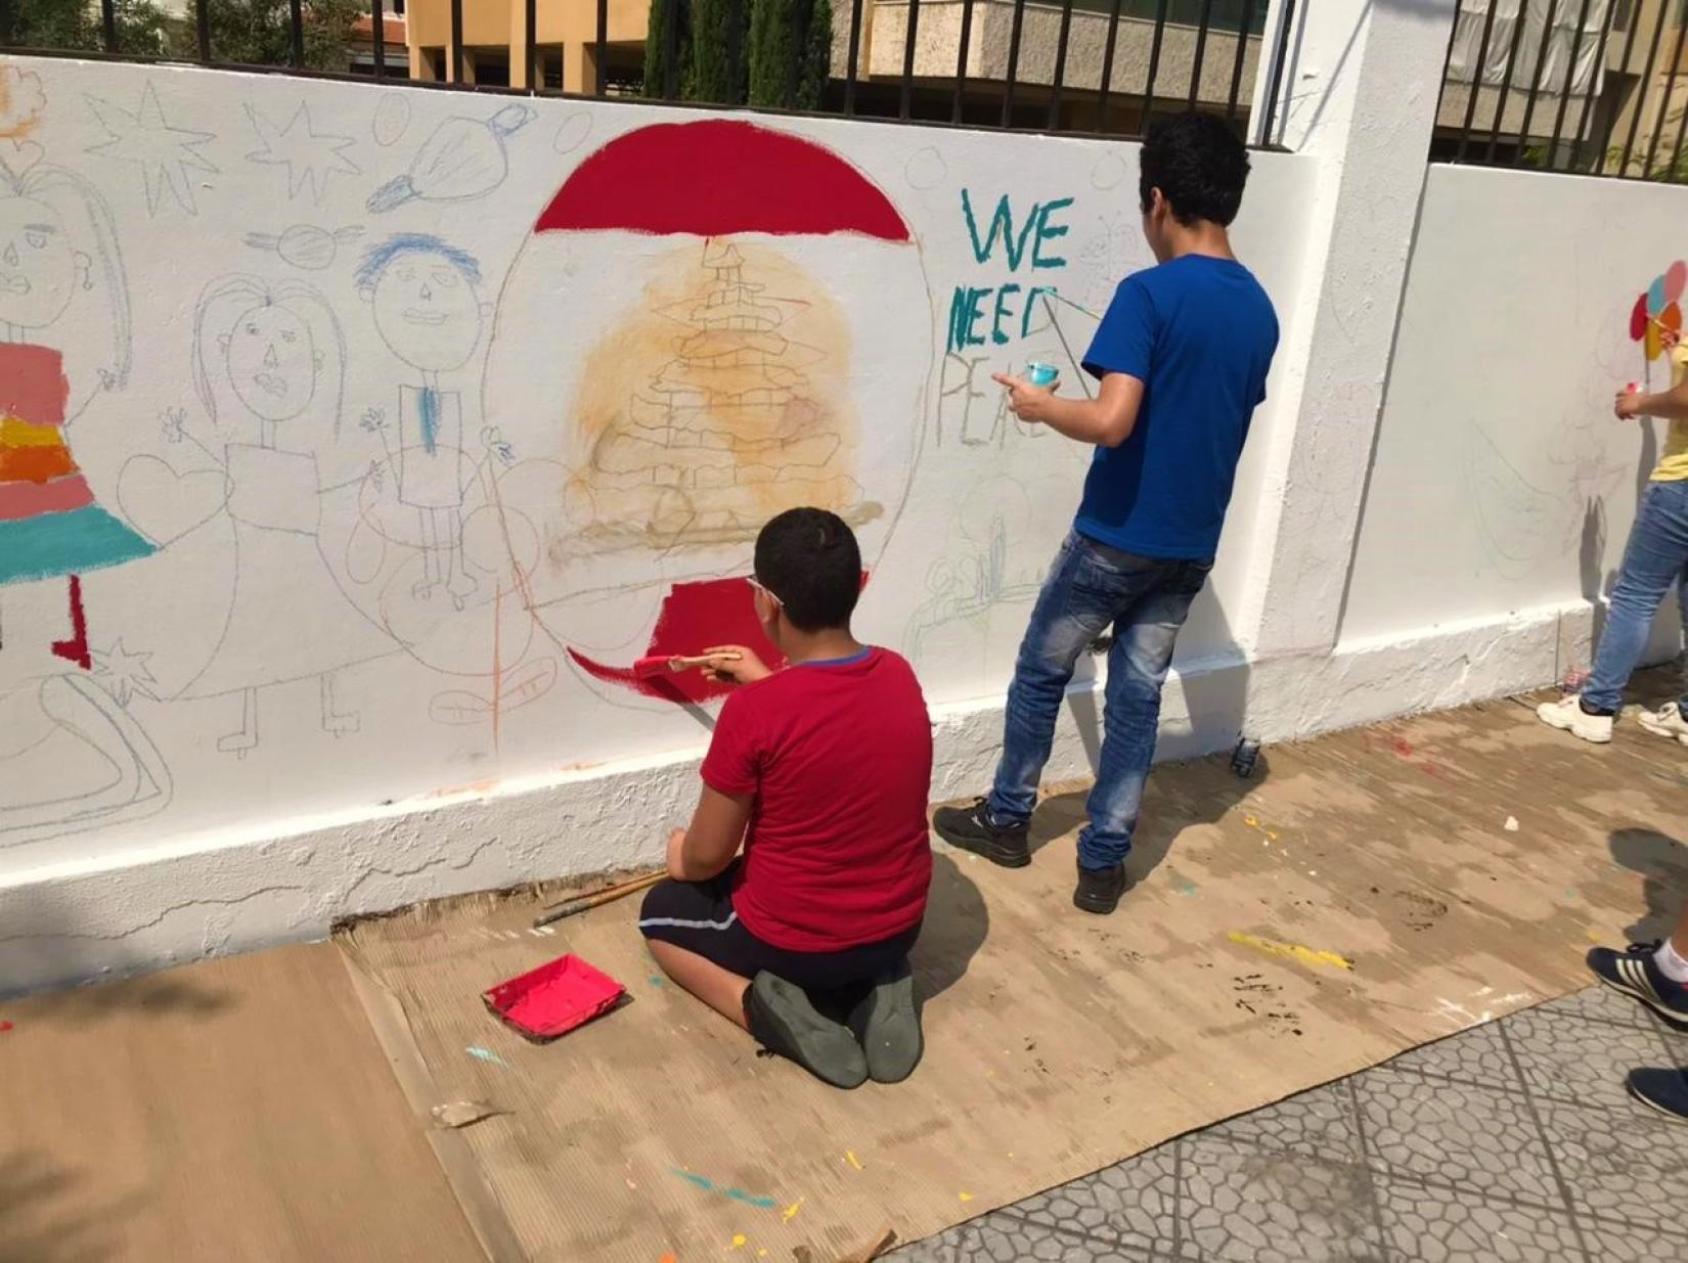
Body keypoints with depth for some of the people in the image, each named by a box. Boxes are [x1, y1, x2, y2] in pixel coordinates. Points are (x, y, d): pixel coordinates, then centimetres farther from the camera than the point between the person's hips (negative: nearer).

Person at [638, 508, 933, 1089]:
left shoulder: (753, 711, -26)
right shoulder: (899, 675, -9)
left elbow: (708, 856, -14)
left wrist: (681, 859, 8)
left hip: (793, 942, -5)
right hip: (899, 926, 5)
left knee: (661, 913, 24)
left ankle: (761, 1003, -1)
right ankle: (874, 987, 10)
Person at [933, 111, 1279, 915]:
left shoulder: (1150, 294, -18)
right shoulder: (1260, 310, 6)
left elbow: (1112, 421, -28)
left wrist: (1041, 406, -10)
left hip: (1117, 536, -6)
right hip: (1193, 545, 6)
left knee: (1041, 672, 14)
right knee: (1137, 695, 13)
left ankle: (1006, 820, 30)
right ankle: (1103, 863, 19)